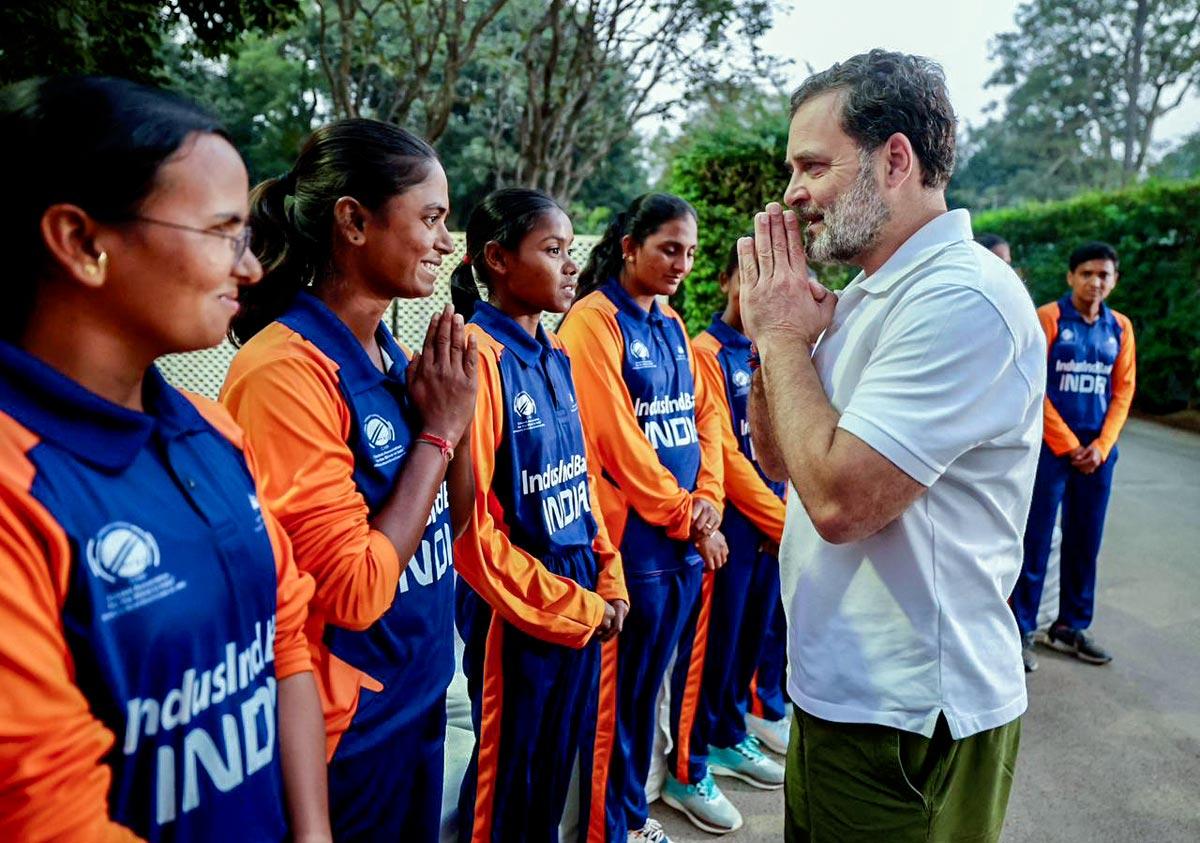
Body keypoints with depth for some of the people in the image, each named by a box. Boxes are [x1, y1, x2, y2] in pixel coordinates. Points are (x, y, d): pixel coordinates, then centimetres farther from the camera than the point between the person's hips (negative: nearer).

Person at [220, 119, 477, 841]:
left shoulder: (392, 356, 0)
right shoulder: (285, 370, -23)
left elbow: (452, 523, 7)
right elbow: (355, 591, -24)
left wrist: (458, 411, -9)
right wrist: (437, 429, -18)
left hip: (422, 693, 7)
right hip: (349, 726, -7)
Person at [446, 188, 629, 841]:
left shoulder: (555, 356, 8)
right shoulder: (478, 357, -17)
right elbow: (471, 521, -20)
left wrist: (608, 578, 6)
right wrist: (572, 607, -12)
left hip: (585, 604, 7)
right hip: (519, 612, -7)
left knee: (565, 761, 20)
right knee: (513, 780, 12)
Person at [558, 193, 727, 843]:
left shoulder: (671, 325, 13)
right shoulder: (595, 321, -10)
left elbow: (701, 415, 12)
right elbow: (616, 436, -16)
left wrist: (707, 501, -2)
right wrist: (685, 517, -10)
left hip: (687, 536, 7)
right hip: (634, 536, -7)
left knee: (652, 680, 17)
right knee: (625, 686, 5)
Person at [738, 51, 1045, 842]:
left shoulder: (963, 300, -23)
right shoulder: (867, 295, 8)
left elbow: (839, 497, -29)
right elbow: (782, 460, 11)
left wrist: (784, 334, -17)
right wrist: (773, 333, -4)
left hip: (909, 718, -9)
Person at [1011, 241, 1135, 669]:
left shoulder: (1120, 326, 9)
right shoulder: (1048, 318, -6)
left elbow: (1123, 391, 9)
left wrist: (1101, 446, -4)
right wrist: (1069, 445, -10)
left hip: (1097, 449, 5)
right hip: (1051, 445, -5)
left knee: (1085, 542, 11)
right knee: (1036, 541, -3)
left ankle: (1071, 627, 23)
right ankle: (1021, 630, 6)